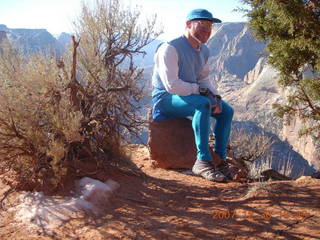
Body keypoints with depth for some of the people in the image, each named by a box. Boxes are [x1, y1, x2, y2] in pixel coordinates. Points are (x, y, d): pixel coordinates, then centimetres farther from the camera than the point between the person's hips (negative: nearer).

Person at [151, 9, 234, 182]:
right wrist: (200, 90, -17)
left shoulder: (204, 51, 8)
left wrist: (215, 96, -4)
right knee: (203, 104, -34)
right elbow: (171, 85, -27)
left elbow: (204, 79, 16)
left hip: (188, 95, 9)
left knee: (226, 111, 0)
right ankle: (203, 162, -29)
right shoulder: (170, 48, -20)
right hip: (165, 98, -9)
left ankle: (219, 159, 6)